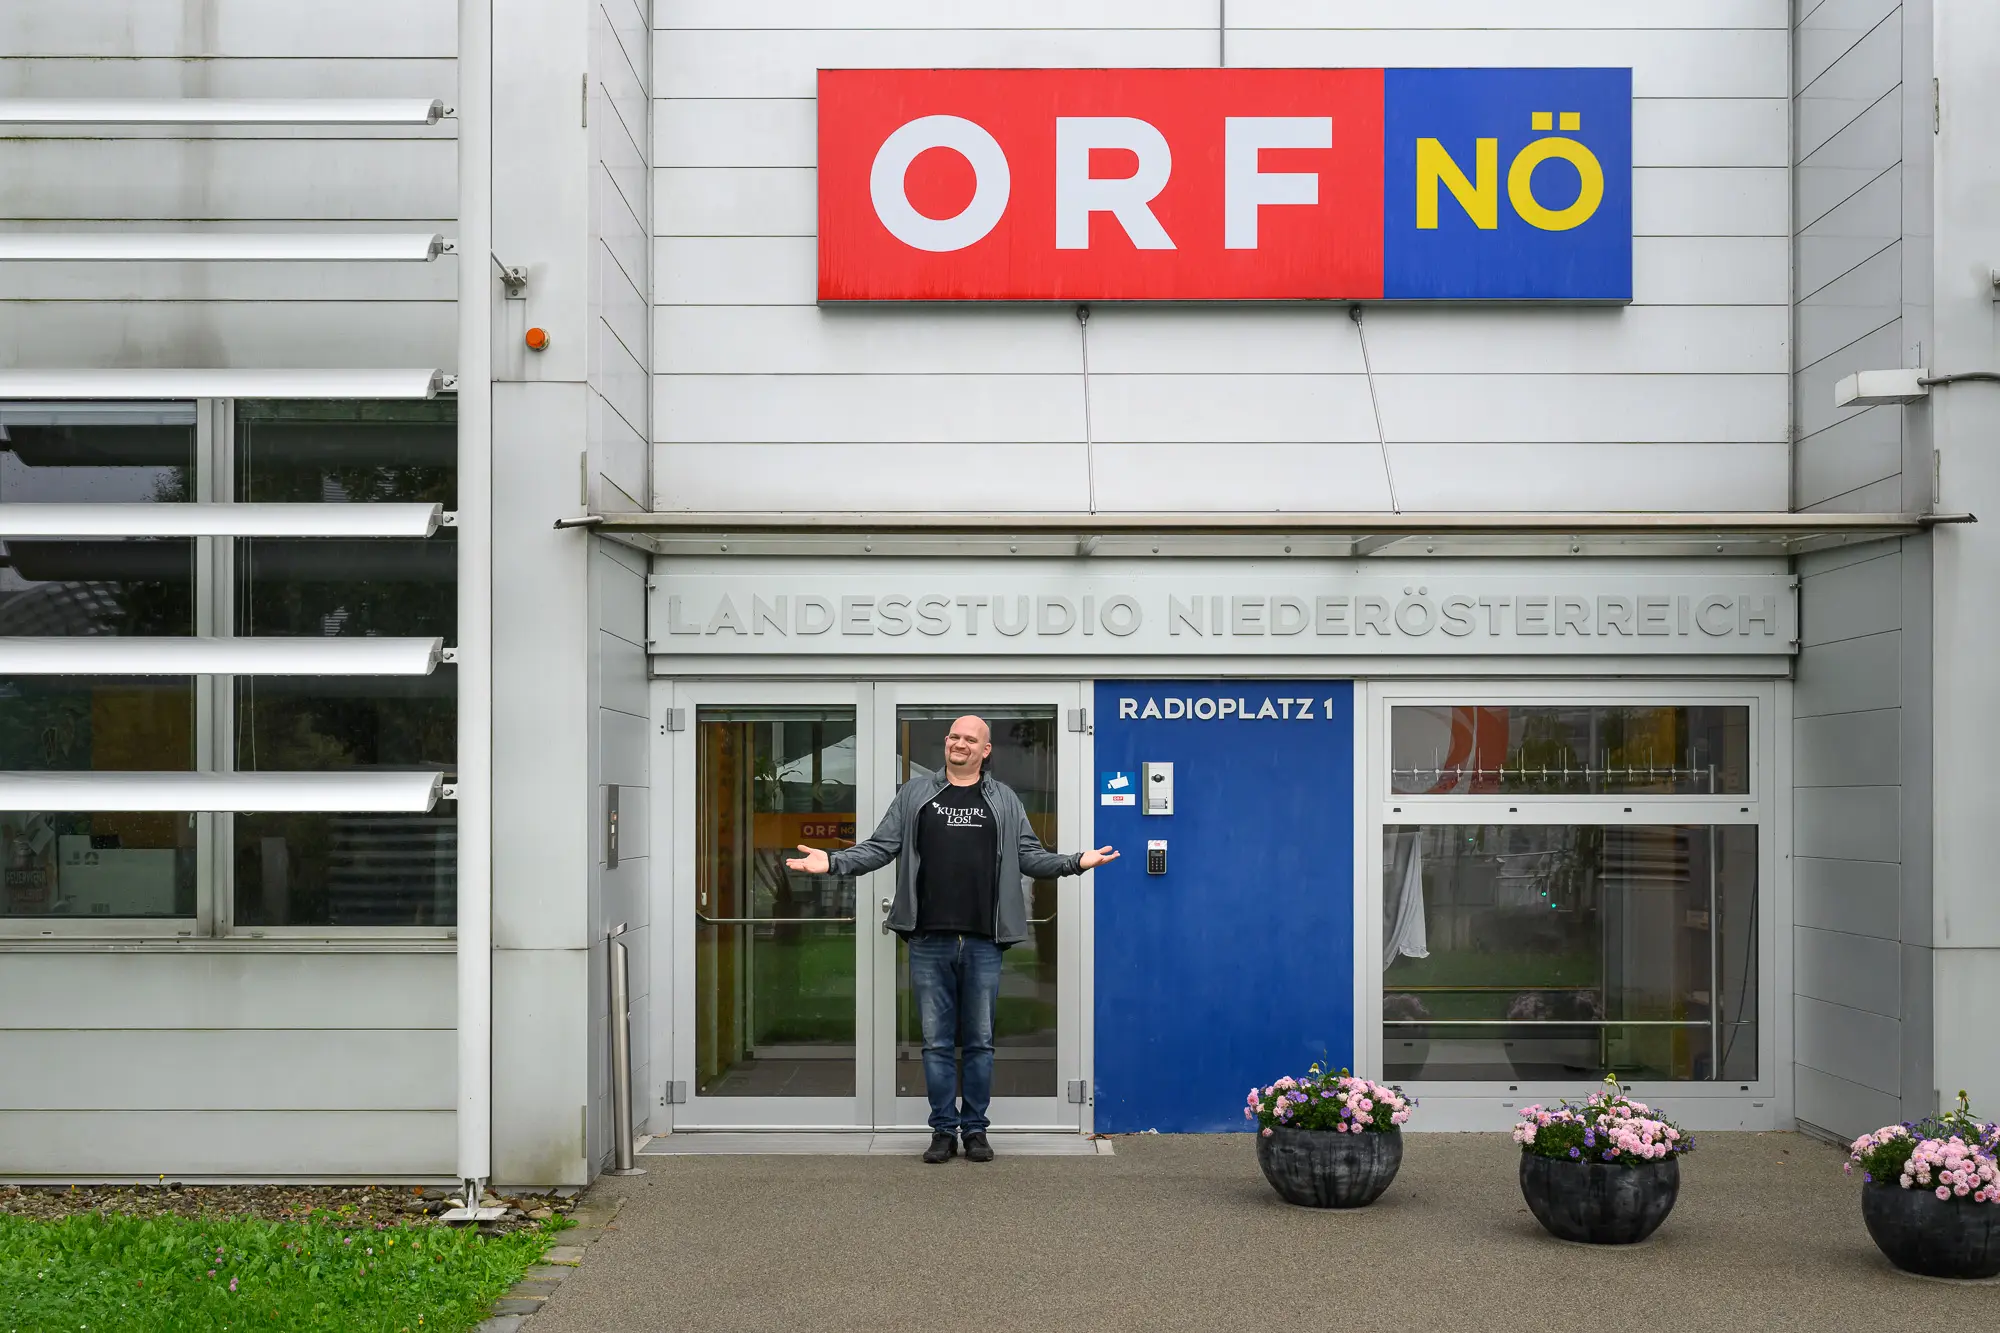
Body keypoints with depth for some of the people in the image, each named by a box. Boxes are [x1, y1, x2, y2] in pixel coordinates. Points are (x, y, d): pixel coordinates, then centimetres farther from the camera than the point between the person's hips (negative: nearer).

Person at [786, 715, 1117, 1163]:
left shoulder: (1004, 800, 11)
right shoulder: (915, 794, 10)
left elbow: (1030, 855, 9)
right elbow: (880, 847, 7)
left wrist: (1075, 862, -6)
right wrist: (833, 862, -7)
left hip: (984, 943, 0)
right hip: (929, 942, 0)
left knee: (980, 1041, 6)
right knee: (937, 1042, 4)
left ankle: (975, 1128, 15)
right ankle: (943, 1130, 12)